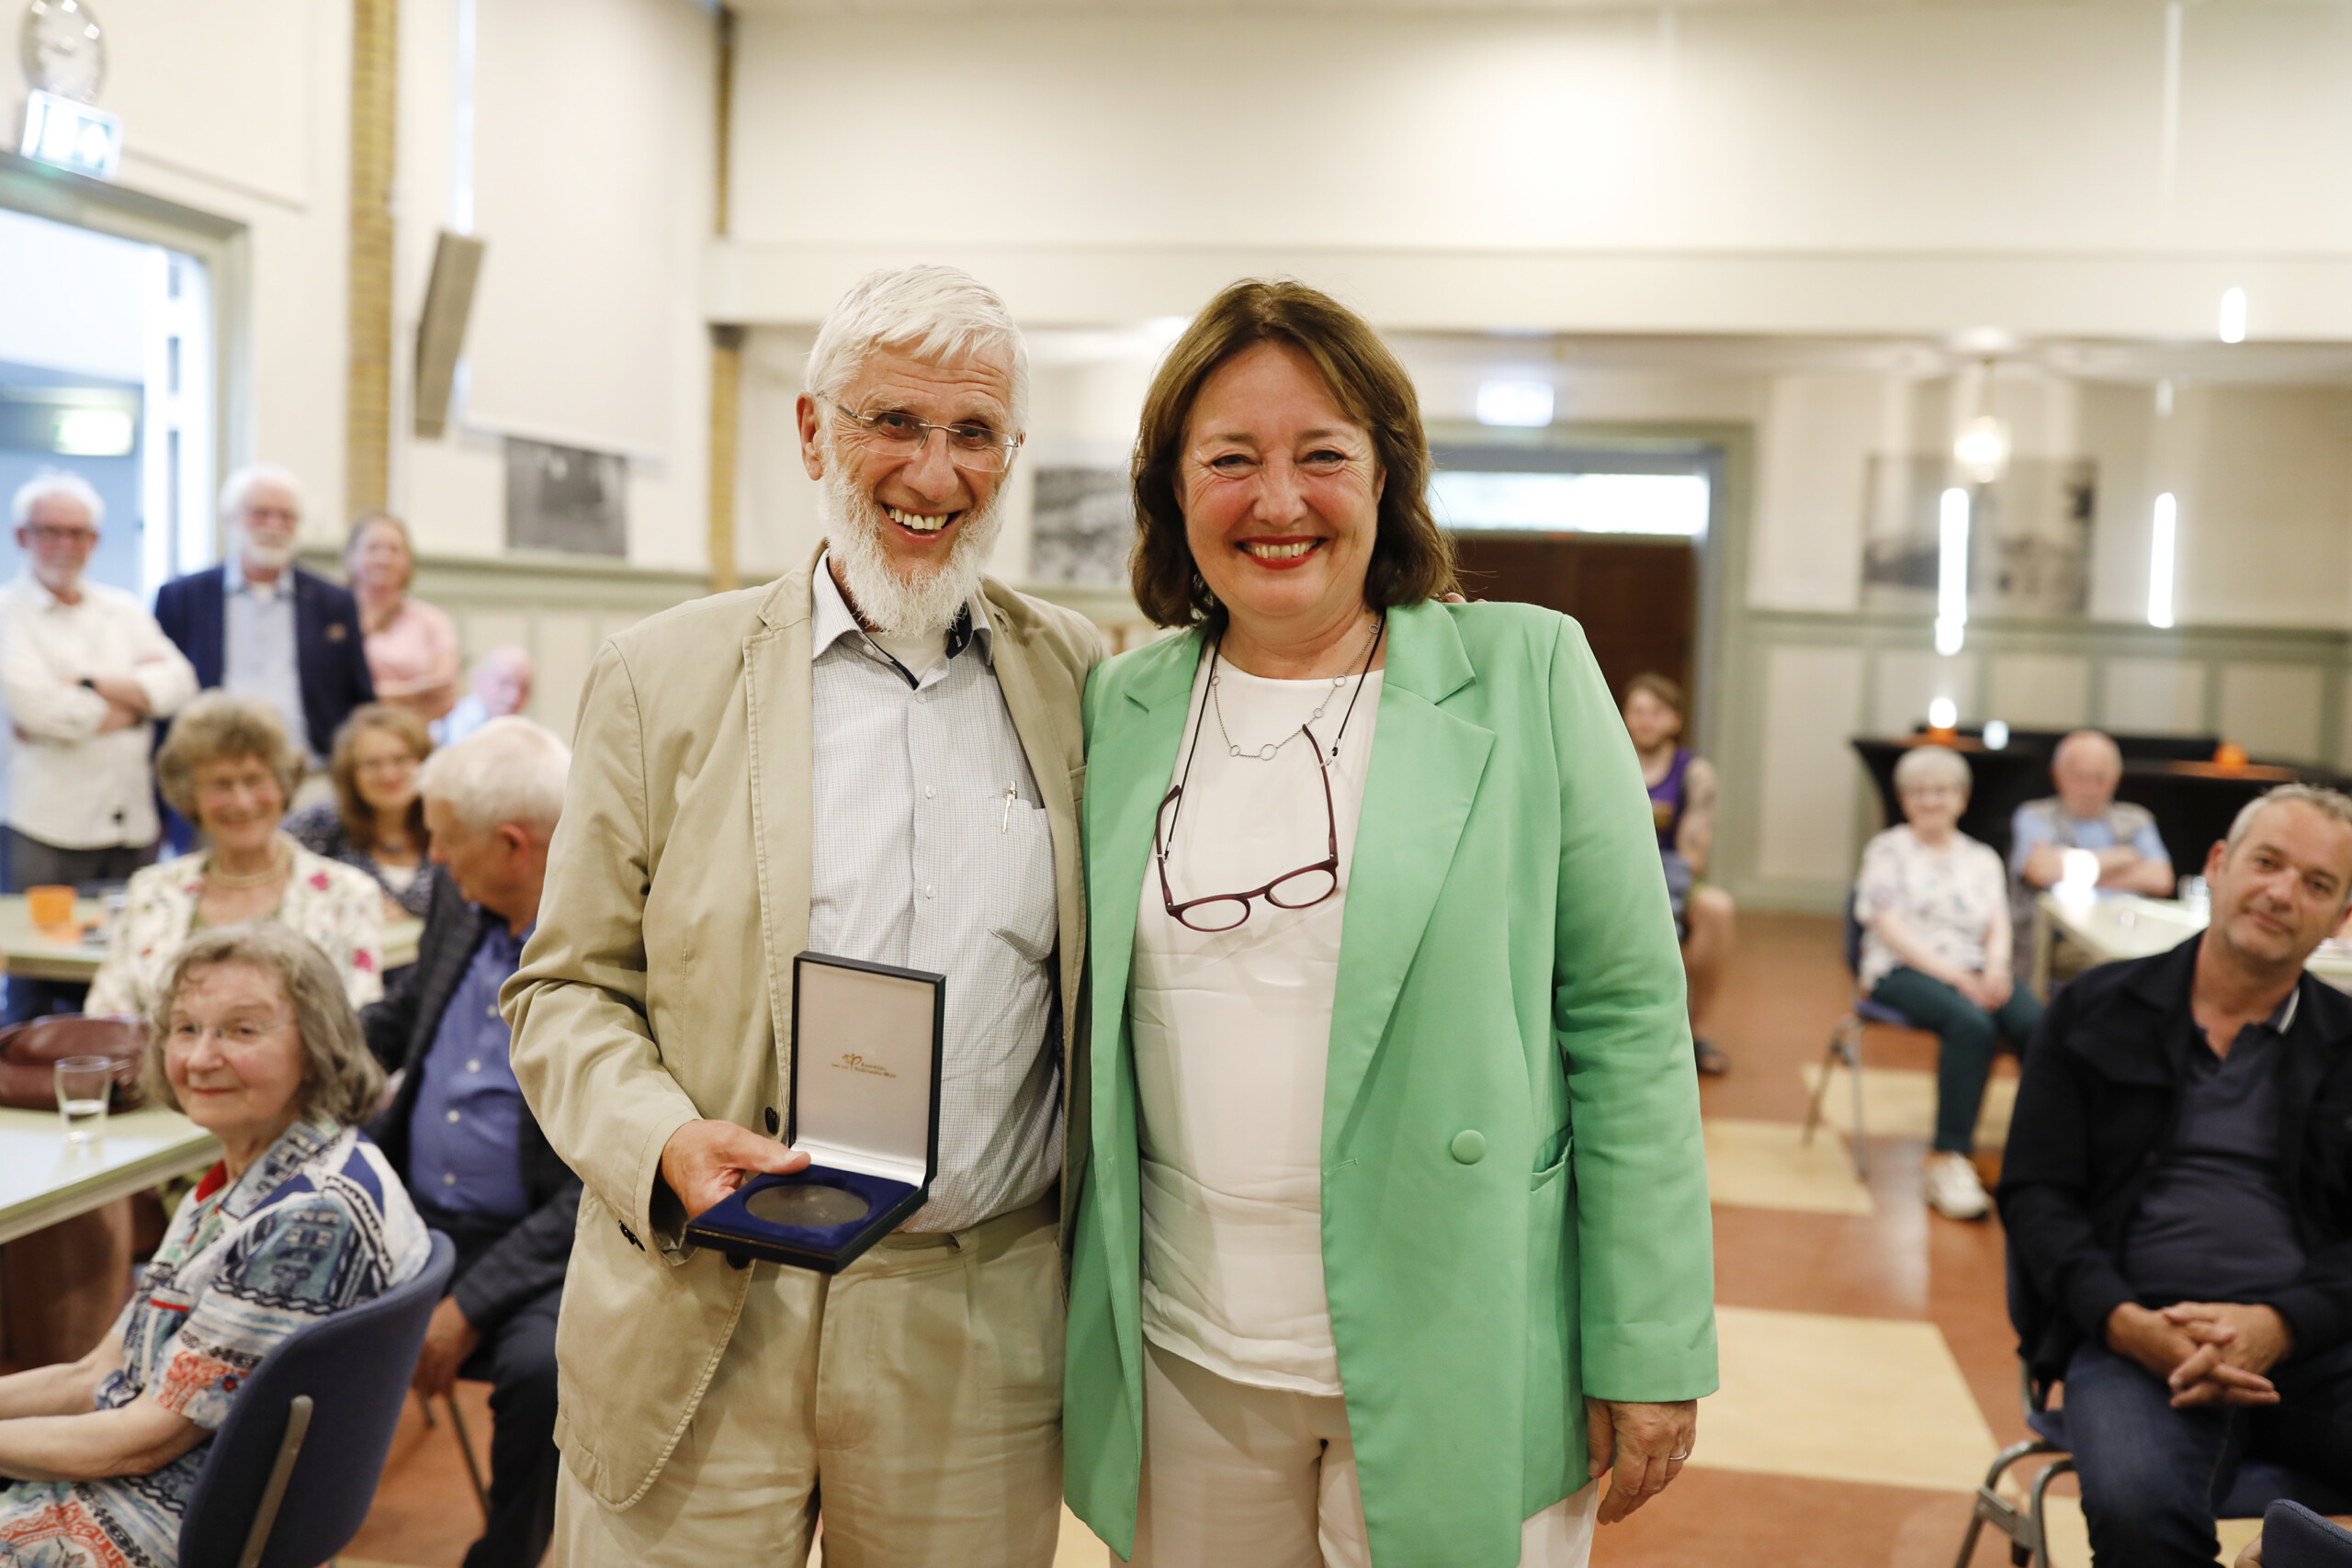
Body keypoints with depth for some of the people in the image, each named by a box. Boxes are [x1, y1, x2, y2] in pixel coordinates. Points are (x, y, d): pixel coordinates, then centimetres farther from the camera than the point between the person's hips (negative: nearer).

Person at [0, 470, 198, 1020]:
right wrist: (135, 698, -2)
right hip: (45, 829, -4)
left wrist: (88, 687, -11)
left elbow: (178, 681, 1)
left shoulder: (124, 610, 17)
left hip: (132, 826, 4)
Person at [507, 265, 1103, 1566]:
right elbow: (565, 988, 3)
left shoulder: (1073, 675, 6)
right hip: (702, 1331, -1)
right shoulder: (664, 676, 1)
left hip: (980, 1351, 2)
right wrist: (662, 1140, -16)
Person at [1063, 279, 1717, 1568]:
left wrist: (1650, 1348, -8)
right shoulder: (1119, 709, 4)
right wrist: (1077, 1337, 8)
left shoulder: (1527, 674, -5)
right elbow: (1087, 1030, 10)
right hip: (1187, 1364, 3)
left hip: (1456, 1364, -2)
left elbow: (1628, 1016, -5)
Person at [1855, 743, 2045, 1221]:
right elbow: (1890, 928, -4)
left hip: (1974, 971, 4)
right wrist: (1952, 975, -15)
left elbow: (1998, 925, 10)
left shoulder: (1982, 858, 22)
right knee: (1973, 1024, -36)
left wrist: (1995, 968, -13)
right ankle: (1948, 1160, -35)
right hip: (1905, 971, -4)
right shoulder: (1887, 851, 8)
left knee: (2038, 1025, -29)